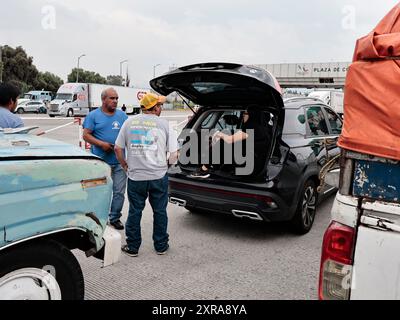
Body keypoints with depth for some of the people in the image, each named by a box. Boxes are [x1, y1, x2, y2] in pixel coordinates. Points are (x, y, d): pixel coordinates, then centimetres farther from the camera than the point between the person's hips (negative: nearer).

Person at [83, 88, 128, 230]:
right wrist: (101, 144, -15)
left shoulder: (122, 115, 11)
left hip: (119, 162, 3)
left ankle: (115, 218, 20)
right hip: (100, 162, -3)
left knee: (119, 192, 6)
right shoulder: (93, 115, 3)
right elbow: (86, 135, -1)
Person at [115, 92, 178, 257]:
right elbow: (174, 154, -6)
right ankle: (161, 246, 26)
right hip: (159, 176, -1)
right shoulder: (164, 124, -4)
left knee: (134, 212, 13)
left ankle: (132, 247, 24)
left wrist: (124, 165, 19)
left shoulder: (129, 122, 2)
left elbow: (118, 148, 5)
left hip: (135, 176, 1)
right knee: (160, 211, 13)